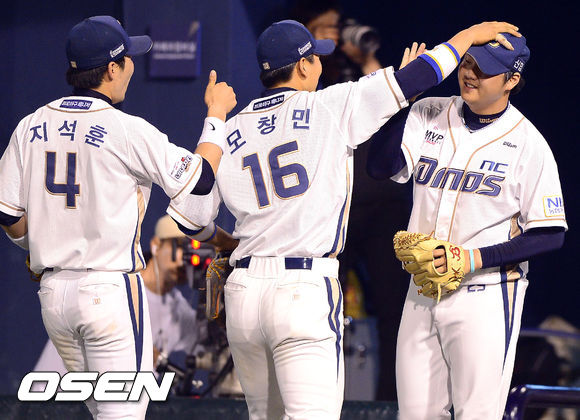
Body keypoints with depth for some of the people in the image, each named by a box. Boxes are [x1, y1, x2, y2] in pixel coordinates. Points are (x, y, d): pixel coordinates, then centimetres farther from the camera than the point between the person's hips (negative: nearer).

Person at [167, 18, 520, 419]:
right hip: (305, 291, -5)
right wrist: (470, 35, 16)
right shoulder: (331, 108, 0)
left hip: (243, 292, 5)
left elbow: (187, 213, 11)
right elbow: (412, 80, 3)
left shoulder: (230, 133, 10)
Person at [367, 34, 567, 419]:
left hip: (486, 296, -4)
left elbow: (550, 235, -7)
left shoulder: (527, 143, -7)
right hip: (422, 292, 5)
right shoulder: (429, 116, 5)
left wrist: (476, 258, -17)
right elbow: (382, 166, -11)